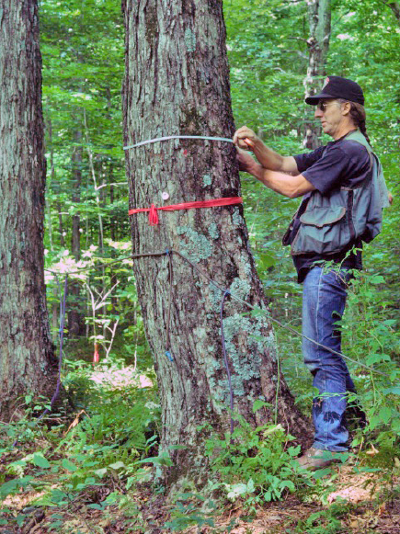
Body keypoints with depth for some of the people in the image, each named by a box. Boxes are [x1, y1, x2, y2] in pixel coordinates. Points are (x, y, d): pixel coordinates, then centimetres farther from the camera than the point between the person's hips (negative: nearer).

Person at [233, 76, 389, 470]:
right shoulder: (336, 151, 23)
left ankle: (330, 443, -5)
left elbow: (293, 186, -12)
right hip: (322, 263, 11)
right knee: (327, 351, 16)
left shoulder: (350, 150, -11)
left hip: (329, 264, -11)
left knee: (321, 353, -9)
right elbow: (285, 164, 16)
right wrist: (255, 145, -2)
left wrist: (252, 168, 0)